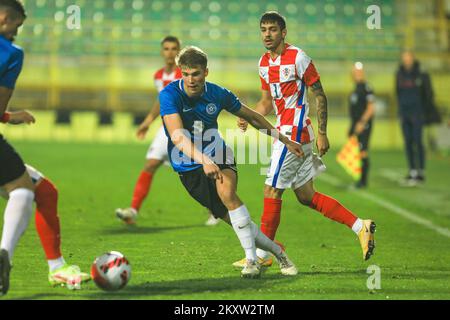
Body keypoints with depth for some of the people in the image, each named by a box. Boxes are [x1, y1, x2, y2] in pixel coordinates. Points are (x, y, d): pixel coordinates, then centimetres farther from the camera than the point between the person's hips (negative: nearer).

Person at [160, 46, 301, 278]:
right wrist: (204, 161, -48)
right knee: (233, 219, -6)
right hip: (189, 168, -1)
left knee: (227, 193, -32)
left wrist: (285, 140, 14)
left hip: (218, 156, 1)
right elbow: (177, 137, -32)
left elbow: (252, 117, 10)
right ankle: (277, 252, 15)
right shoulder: (169, 95, -19)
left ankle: (252, 259, -26)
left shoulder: (218, 94, -8)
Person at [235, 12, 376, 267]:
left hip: (294, 131, -9)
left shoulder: (298, 58, -11)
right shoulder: (264, 63, 12)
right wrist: (248, 117, 3)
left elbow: (320, 96, -9)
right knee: (306, 196, 9)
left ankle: (262, 254, 5)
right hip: (284, 130, 9)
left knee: (272, 191, -5)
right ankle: (361, 227, 15)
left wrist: (322, 134, -13)